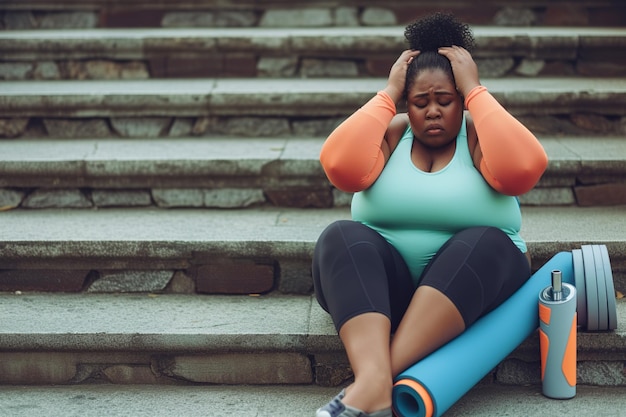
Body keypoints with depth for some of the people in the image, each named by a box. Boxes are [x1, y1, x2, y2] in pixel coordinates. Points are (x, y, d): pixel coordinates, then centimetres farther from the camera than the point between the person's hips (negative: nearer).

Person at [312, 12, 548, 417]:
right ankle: (374, 382, -51)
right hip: (381, 289, 1)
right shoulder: (391, 133, 8)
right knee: (341, 237, -27)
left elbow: (523, 168, -19)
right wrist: (388, 93, -6)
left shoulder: (479, 134, 3)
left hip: (473, 284, -1)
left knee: (484, 241, -32)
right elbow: (340, 166, -13)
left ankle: (381, 373, -46)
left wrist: (475, 90, -12)